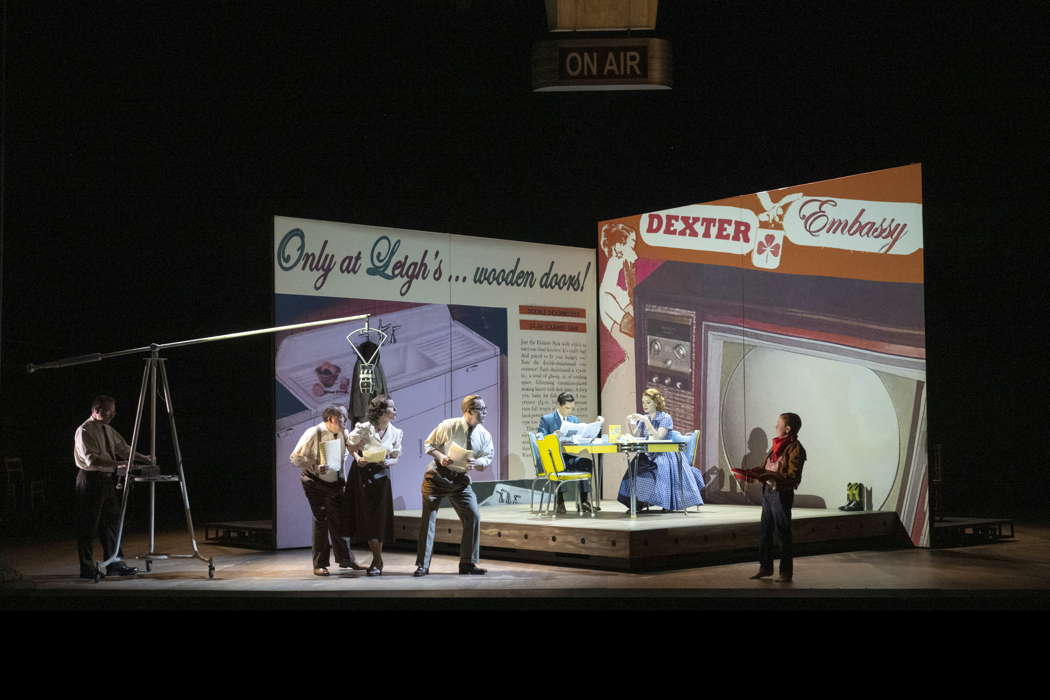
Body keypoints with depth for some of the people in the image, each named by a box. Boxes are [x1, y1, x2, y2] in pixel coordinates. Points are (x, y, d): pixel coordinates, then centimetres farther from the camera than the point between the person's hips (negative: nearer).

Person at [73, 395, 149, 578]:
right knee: (88, 526, -1)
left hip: (107, 480, 9)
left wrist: (142, 457, 3)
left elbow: (123, 448, 18)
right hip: (91, 480, -9)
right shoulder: (84, 431, -14)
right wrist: (116, 464, -33)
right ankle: (87, 569, 7)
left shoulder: (108, 430, 13)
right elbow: (91, 459, -25)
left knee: (111, 522, 11)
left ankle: (115, 565, 19)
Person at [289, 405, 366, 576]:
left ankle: (345, 559, 22)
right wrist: (315, 467, -28)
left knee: (341, 520, 9)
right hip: (316, 484, -5)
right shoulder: (313, 434, -16)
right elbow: (295, 458, -15)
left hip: (335, 484, 5)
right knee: (321, 521, -3)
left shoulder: (343, 434, 0)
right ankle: (320, 565, 6)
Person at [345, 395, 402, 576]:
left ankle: (377, 561, 12)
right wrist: (358, 458, -17)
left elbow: (395, 458, 6)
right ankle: (378, 561, 11)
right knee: (366, 516, -1)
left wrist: (387, 462, -15)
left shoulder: (396, 433, 0)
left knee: (381, 518, 1)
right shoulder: (364, 428, -12)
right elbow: (351, 445, 1)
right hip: (362, 473, -3)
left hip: (381, 475, 3)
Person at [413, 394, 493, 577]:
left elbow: (488, 458, 2)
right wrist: (440, 456, -22)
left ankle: (468, 563, 9)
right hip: (437, 475, -3)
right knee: (428, 518, -3)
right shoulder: (448, 426, -12)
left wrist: (476, 463, -21)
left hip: (461, 480, 4)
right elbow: (428, 444, -3)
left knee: (473, 517, -4)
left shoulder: (484, 435, -2)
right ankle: (422, 565, 4)